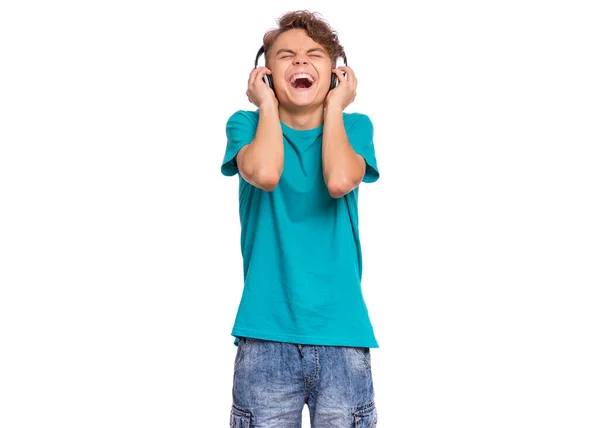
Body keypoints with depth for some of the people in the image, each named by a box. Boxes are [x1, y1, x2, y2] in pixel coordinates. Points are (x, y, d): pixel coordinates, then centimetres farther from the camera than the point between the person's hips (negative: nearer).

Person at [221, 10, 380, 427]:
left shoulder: (354, 126, 6)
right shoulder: (247, 123, 4)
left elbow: (339, 181, -16)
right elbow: (264, 173, -19)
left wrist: (334, 105, -3)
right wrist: (267, 105, -4)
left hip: (342, 333, 1)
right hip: (267, 335, -1)